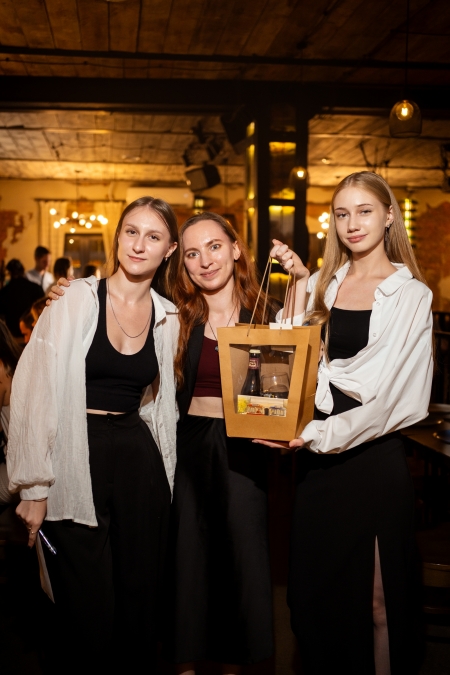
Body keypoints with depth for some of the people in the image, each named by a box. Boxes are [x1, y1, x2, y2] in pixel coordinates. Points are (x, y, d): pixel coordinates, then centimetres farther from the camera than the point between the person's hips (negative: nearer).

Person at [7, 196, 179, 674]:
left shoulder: (167, 317, 8)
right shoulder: (77, 300, -7)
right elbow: (35, 390, -10)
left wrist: (164, 478, 12)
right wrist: (34, 486, -11)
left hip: (140, 464, 4)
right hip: (76, 466, -4)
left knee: (139, 599, 11)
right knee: (89, 609, 1)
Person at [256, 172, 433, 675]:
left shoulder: (411, 295, -4)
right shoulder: (323, 284, 10)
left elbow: (394, 396, -11)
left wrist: (322, 435, -20)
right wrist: (299, 283, 4)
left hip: (373, 457, -4)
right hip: (316, 453, 5)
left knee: (370, 594, 6)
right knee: (310, 586, 11)